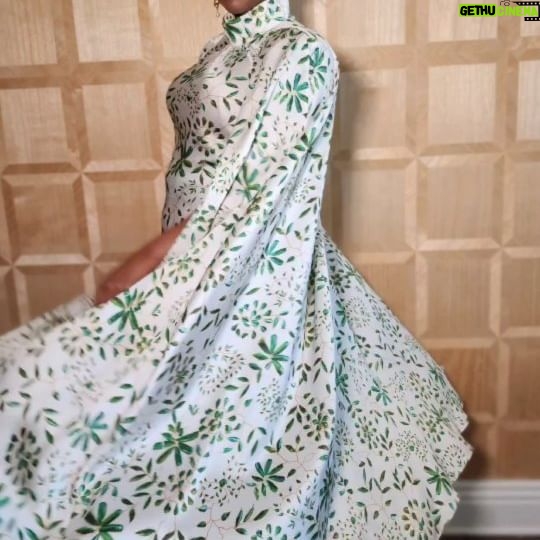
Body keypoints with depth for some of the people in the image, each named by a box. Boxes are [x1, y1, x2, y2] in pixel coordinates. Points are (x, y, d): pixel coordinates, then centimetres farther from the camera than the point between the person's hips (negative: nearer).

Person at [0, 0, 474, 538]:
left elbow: (252, 181, -20)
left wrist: (151, 259, -23)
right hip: (194, 252, 8)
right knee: (195, 398, 17)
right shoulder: (218, 48, 14)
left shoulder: (302, 53, -11)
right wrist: (162, 253, 16)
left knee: (245, 408, 4)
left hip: (256, 265, -8)